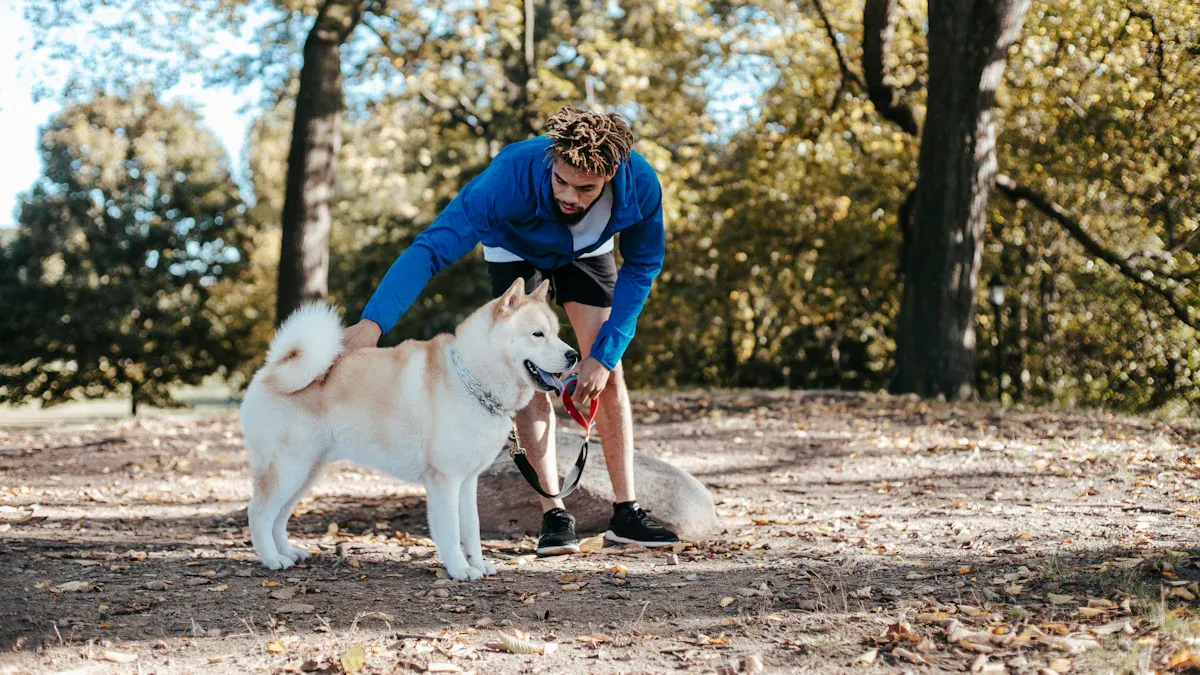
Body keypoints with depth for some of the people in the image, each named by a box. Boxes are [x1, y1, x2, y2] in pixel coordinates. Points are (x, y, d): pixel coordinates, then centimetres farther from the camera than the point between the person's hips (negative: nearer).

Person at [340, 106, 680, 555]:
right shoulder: (513, 176, -44)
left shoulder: (640, 184, -35)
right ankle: (554, 515, -11)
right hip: (516, 250, -2)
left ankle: (626, 512, 0)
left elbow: (641, 267, -16)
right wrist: (373, 322, -62)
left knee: (608, 373, -7)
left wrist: (605, 353, -22)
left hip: (587, 251, 2)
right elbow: (433, 246, -49)